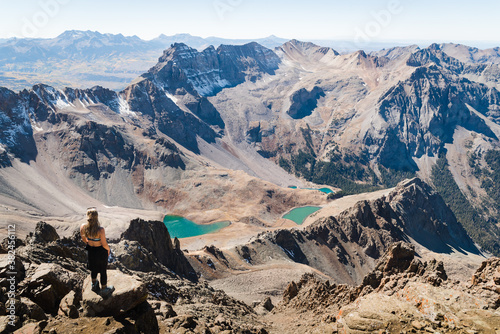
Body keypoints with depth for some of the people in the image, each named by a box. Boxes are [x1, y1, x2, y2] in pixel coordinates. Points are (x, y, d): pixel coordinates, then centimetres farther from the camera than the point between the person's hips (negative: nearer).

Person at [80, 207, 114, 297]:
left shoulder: (83, 227, -21)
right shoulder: (100, 230, -36)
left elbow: (83, 238, 0)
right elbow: (104, 244, -23)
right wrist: (108, 249, -1)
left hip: (91, 250, 5)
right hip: (101, 251, -4)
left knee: (93, 268, 31)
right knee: (103, 271, 19)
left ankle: (94, 284, 56)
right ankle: (104, 290, 39)